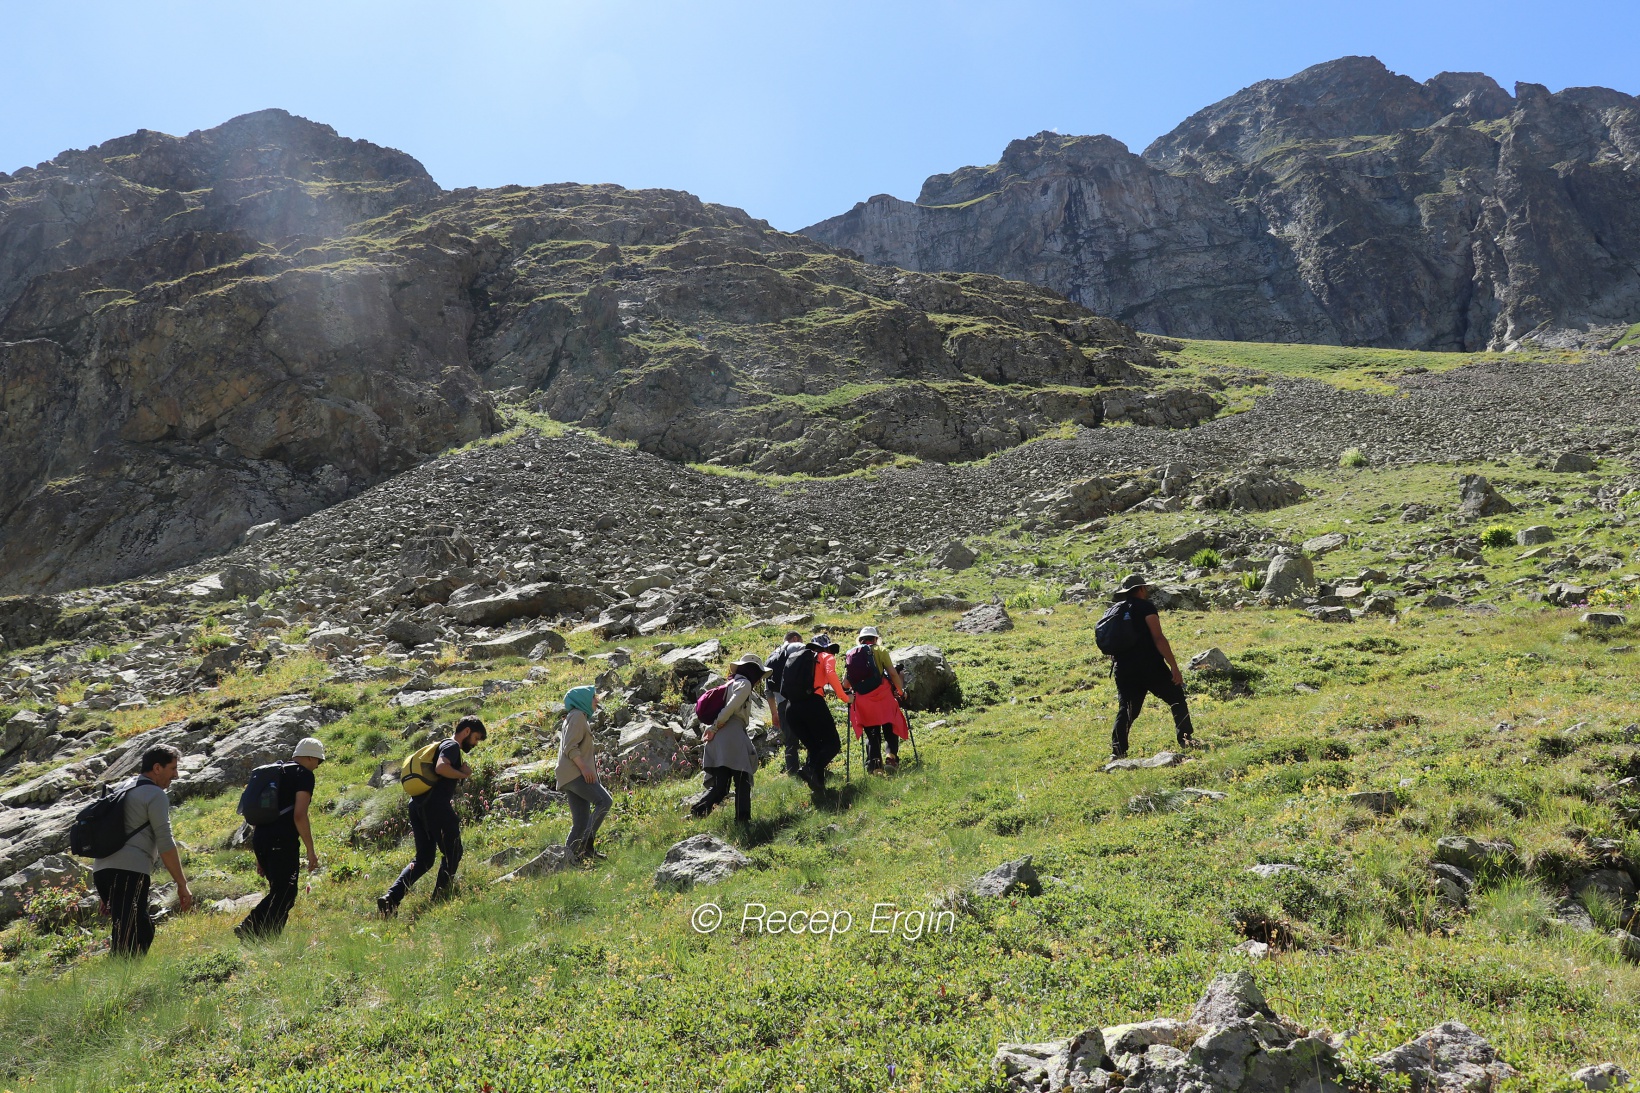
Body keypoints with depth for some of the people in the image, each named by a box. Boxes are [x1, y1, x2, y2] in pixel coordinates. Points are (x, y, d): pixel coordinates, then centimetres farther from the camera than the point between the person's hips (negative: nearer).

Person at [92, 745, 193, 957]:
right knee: (129, 941, -13)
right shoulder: (155, 795, -2)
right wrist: (182, 884, -5)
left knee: (143, 930, 16)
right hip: (129, 872, -9)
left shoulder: (122, 790, 25)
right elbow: (165, 844, -8)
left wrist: (106, 896, 32)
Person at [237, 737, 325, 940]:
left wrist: (261, 857, 29)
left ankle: (268, 939, 14)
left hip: (259, 839, 9)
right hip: (282, 841, -9)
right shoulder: (304, 775, -3)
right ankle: (249, 928, -16)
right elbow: (299, 815, -14)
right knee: (285, 895, -4)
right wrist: (311, 850, -10)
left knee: (279, 892, 17)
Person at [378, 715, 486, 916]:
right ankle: (439, 899, 4)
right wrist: (464, 775, -10)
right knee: (452, 853, 3)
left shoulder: (445, 746, 27)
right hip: (435, 806, -10)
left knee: (423, 858, 11)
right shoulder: (453, 746, -4)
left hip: (417, 804, 10)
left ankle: (391, 897, -2)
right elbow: (440, 768, -22)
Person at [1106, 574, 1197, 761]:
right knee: (1177, 699, 11)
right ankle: (1186, 739, 10)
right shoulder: (1145, 607, -5)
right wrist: (1174, 667, -12)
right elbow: (1158, 638, -13)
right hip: (1150, 666, -5)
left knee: (1126, 709, 9)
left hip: (1123, 669, 5)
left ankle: (1118, 750, 0)